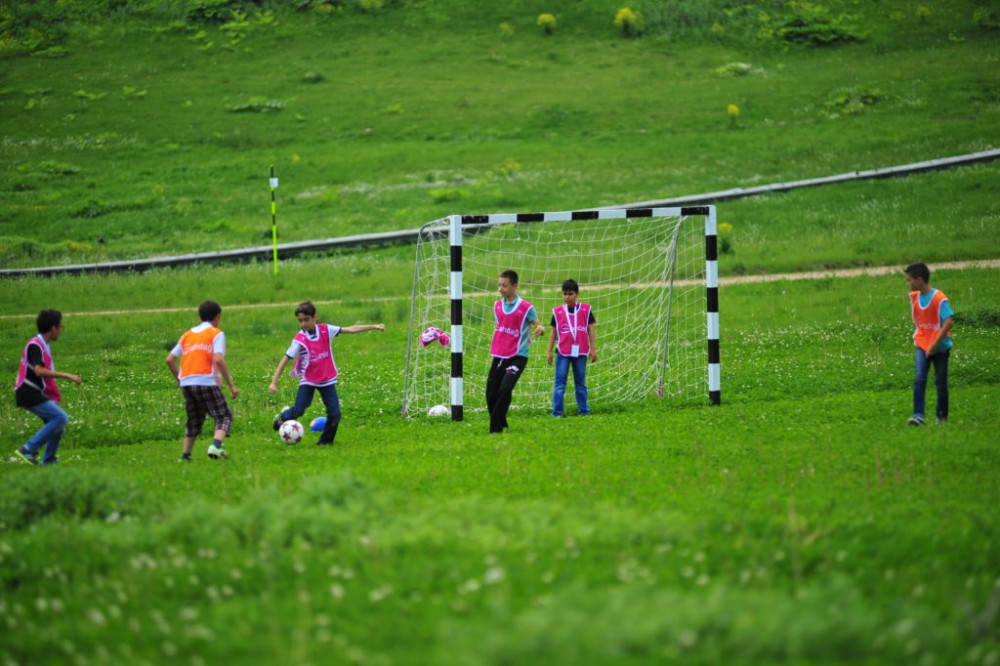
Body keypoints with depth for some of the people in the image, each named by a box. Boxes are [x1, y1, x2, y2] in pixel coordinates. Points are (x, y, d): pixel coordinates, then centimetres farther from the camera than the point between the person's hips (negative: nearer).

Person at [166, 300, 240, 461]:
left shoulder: (187, 335, 19)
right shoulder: (216, 334, 3)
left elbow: (170, 359, 14)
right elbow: (218, 360, -12)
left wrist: (179, 379, 25)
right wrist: (231, 385, -10)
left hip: (186, 383, 6)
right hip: (207, 382, -6)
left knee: (194, 420, 21)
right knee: (224, 417, -1)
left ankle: (185, 454, 15)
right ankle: (215, 446, -25)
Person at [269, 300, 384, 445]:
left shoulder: (325, 330, -7)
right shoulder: (299, 340, -16)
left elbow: (350, 329, -1)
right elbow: (285, 360, -17)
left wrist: (374, 327, -2)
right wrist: (274, 382, -22)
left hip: (327, 380, 3)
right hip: (308, 380, -3)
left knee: (335, 414, -5)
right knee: (298, 411, -13)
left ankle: (325, 442, 13)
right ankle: (283, 417, 21)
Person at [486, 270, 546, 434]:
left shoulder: (526, 307, -7)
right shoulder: (497, 306, 10)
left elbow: (538, 325, -7)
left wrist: (540, 329, -32)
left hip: (517, 356, -6)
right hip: (499, 357, 6)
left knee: (505, 389, -22)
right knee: (491, 394, 2)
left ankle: (496, 427, -14)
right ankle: (501, 424, 22)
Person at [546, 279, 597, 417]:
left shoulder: (585, 310, 2)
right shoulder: (557, 312, 2)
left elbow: (591, 330, 6)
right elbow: (553, 332, 7)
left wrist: (593, 349, 3)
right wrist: (549, 352, 6)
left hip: (580, 352, 1)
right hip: (563, 352, -1)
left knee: (581, 382, 10)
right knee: (560, 382, -3)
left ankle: (584, 409, 19)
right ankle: (557, 412, -1)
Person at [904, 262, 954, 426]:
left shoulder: (939, 299, -17)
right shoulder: (914, 297, 4)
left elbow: (949, 322, -22)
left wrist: (935, 344, -24)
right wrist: (917, 335, 8)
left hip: (940, 346, -4)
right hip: (922, 345, 4)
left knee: (941, 383, 3)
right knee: (919, 380, -13)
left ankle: (941, 417, 16)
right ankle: (918, 415, -19)